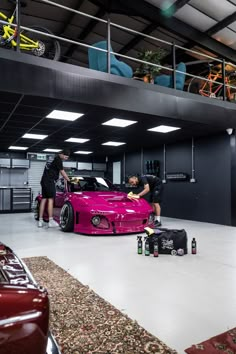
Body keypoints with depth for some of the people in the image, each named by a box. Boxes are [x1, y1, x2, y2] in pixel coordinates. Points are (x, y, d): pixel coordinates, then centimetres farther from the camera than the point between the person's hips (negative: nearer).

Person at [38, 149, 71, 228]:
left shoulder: (53, 159, 24)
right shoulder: (58, 160, -5)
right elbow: (62, 172, -3)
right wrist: (69, 180, 7)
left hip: (44, 180, 9)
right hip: (49, 181, -9)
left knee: (44, 199, 7)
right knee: (50, 199, -10)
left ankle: (40, 221, 7)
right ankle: (51, 221, -12)